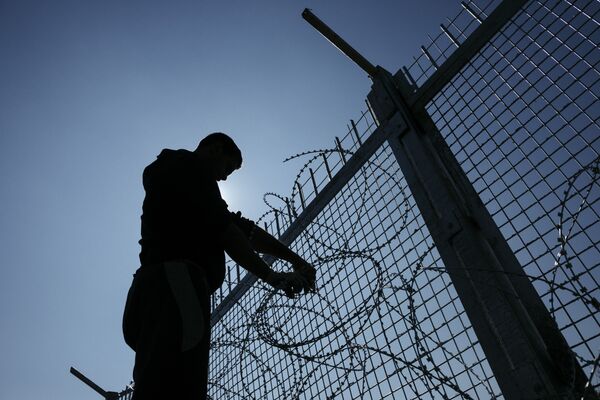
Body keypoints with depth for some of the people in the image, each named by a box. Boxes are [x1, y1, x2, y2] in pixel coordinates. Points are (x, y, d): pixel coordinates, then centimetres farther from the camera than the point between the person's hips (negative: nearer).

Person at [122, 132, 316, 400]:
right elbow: (221, 227, -5)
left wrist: (293, 258, 24)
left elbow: (243, 227, 28)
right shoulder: (187, 165, 8)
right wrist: (271, 275, 0)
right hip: (176, 281, -9)